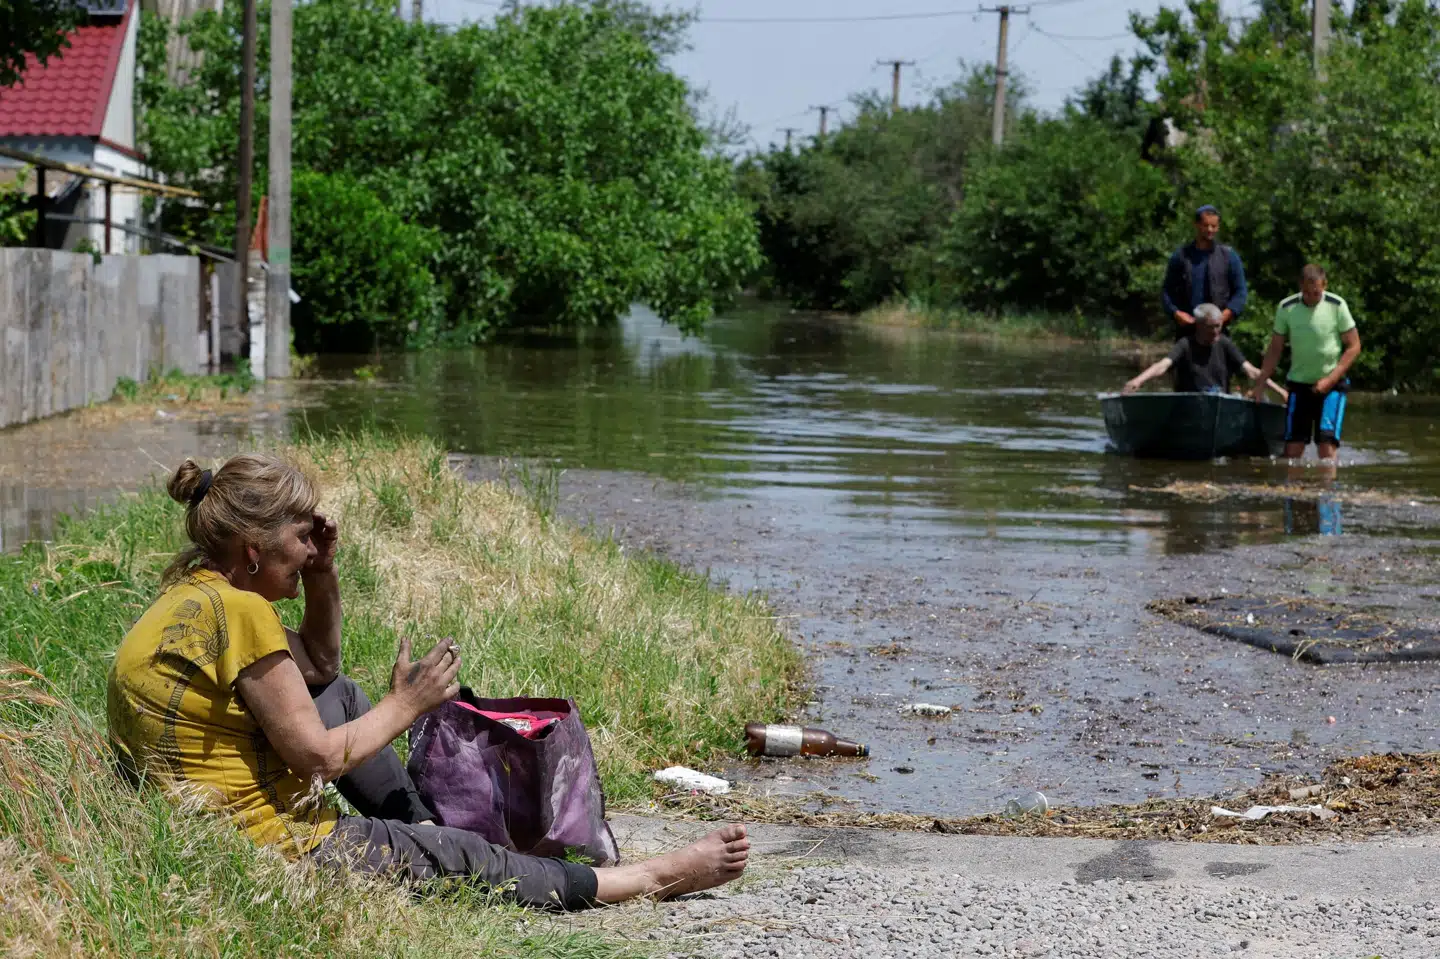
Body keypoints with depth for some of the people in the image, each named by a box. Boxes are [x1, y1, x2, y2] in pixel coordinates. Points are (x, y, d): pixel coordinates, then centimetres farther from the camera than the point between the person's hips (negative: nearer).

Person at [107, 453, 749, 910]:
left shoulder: (191, 589, 8)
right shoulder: (239, 612, -22)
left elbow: (317, 669, 21)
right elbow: (319, 758, -18)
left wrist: (322, 574, 7)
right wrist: (407, 704, -3)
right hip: (265, 846, -10)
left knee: (338, 694, 24)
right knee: (459, 857, 1)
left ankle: (421, 827, 27)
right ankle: (657, 877, 12)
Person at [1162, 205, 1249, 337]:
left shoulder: (1229, 256, 5)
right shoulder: (1180, 256, 7)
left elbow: (1240, 292, 4)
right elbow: (1167, 291, 10)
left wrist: (1223, 316, -12)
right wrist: (1176, 313, -9)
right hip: (1186, 328, 1)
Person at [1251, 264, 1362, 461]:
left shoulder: (1337, 306, -8)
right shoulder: (1286, 308, -2)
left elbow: (1354, 346, -4)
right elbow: (1275, 350, 5)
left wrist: (1330, 380, -11)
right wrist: (1259, 384, -1)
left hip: (1332, 384, -2)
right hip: (1299, 383, 2)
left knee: (1326, 442, -13)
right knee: (1292, 447, -3)